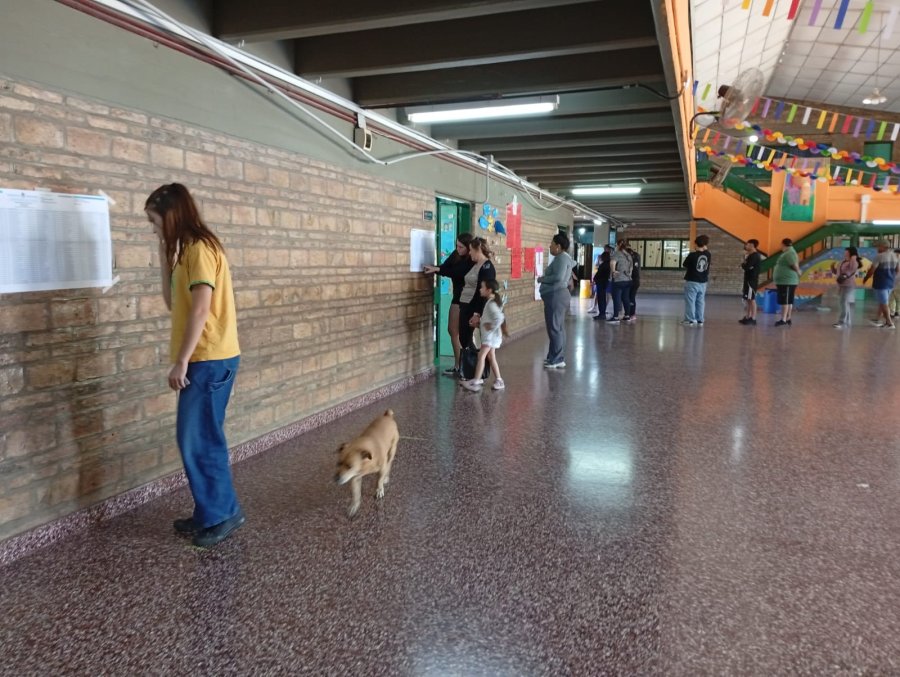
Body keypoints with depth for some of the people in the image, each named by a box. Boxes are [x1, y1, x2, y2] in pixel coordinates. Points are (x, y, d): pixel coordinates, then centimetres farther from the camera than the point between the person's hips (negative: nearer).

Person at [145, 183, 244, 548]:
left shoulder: (199, 248, -13)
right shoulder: (187, 250, 18)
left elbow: (200, 310, -20)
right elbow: (173, 303, 20)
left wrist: (180, 362, -18)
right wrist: (165, 257, 13)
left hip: (209, 360, -10)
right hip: (203, 359, 10)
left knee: (198, 440, -3)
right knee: (198, 439, 14)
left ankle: (223, 512, 9)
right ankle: (210, 513, 23)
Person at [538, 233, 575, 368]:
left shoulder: (562, 258, -15)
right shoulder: (563, 258, 18)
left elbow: (558, 277, -26)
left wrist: (542, 279, -12)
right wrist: (545, 278, 6)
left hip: (556, 296, -11)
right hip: (558, 295, 11)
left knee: (554, 328, -8)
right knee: (558, 328, 13)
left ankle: (557, 359, -5)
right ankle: (558, 357, 19)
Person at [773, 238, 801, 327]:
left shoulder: (789, 253, -15)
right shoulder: (787, 253, 16)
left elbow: (795, 265, -22)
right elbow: (795, 266, 21)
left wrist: (798, 273, -6)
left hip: (787, 281, -10)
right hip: (784, 281, 10)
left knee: (785, 301, -10)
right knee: (788, 301, 12)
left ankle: (783, 320, -11)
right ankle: (788, 319, 16)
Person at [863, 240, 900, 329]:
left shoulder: (879, 256, -17)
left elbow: (872, 270, -15)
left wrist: (865, 279, -1)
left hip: (881, 283, -8)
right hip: (890, 283, 8)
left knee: (883, 303, -1)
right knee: (882, 302, 20)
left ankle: (890, 323, 0)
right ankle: (878, 319, 30)